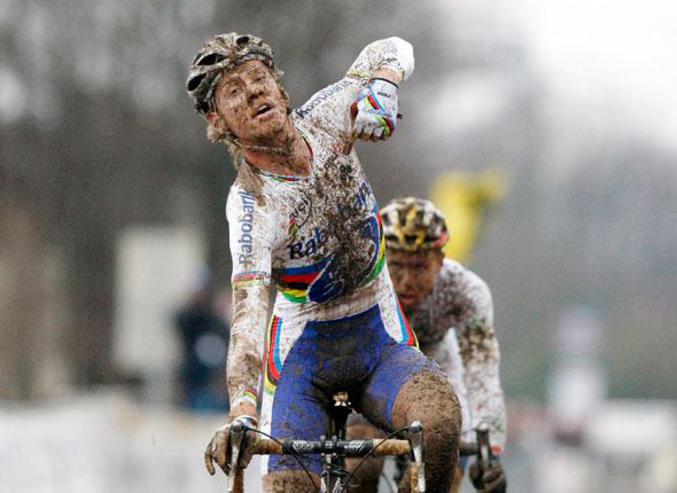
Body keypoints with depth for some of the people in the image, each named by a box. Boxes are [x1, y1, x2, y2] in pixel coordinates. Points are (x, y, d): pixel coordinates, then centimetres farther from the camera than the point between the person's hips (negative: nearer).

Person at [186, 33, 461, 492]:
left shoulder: (322, 120, -10)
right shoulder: (251, 205, -23)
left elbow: (394, 50, 7)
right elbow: (250, 308, -38)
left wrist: (380, 88, -18)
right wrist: (242, 410, -54)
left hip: (381, 340, 3)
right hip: (302, 352, -2)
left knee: (439, 417, -30)